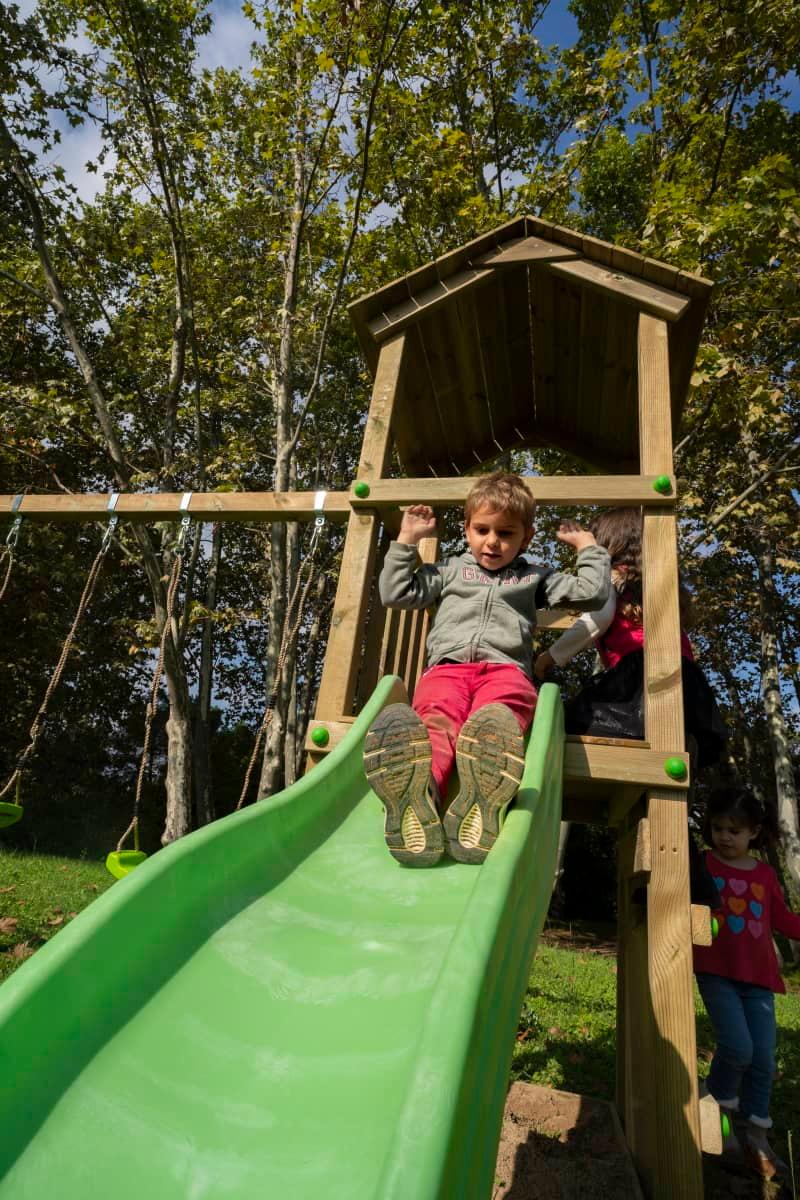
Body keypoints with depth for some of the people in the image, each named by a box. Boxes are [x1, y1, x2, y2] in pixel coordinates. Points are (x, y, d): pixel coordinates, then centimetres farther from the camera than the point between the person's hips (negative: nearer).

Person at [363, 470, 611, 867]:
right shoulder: (450, 570, 31)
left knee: (495, 718, -39)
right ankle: (418, 796, -64)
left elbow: (591, 593, 25)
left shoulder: (535, 577, 31)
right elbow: (395, 594, 25)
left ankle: (484, 801, -65)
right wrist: (406, 541, 24)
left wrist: (587, 545, 30)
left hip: (505, 668, 0)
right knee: (437, 720, -37)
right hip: (447, 667, 1)